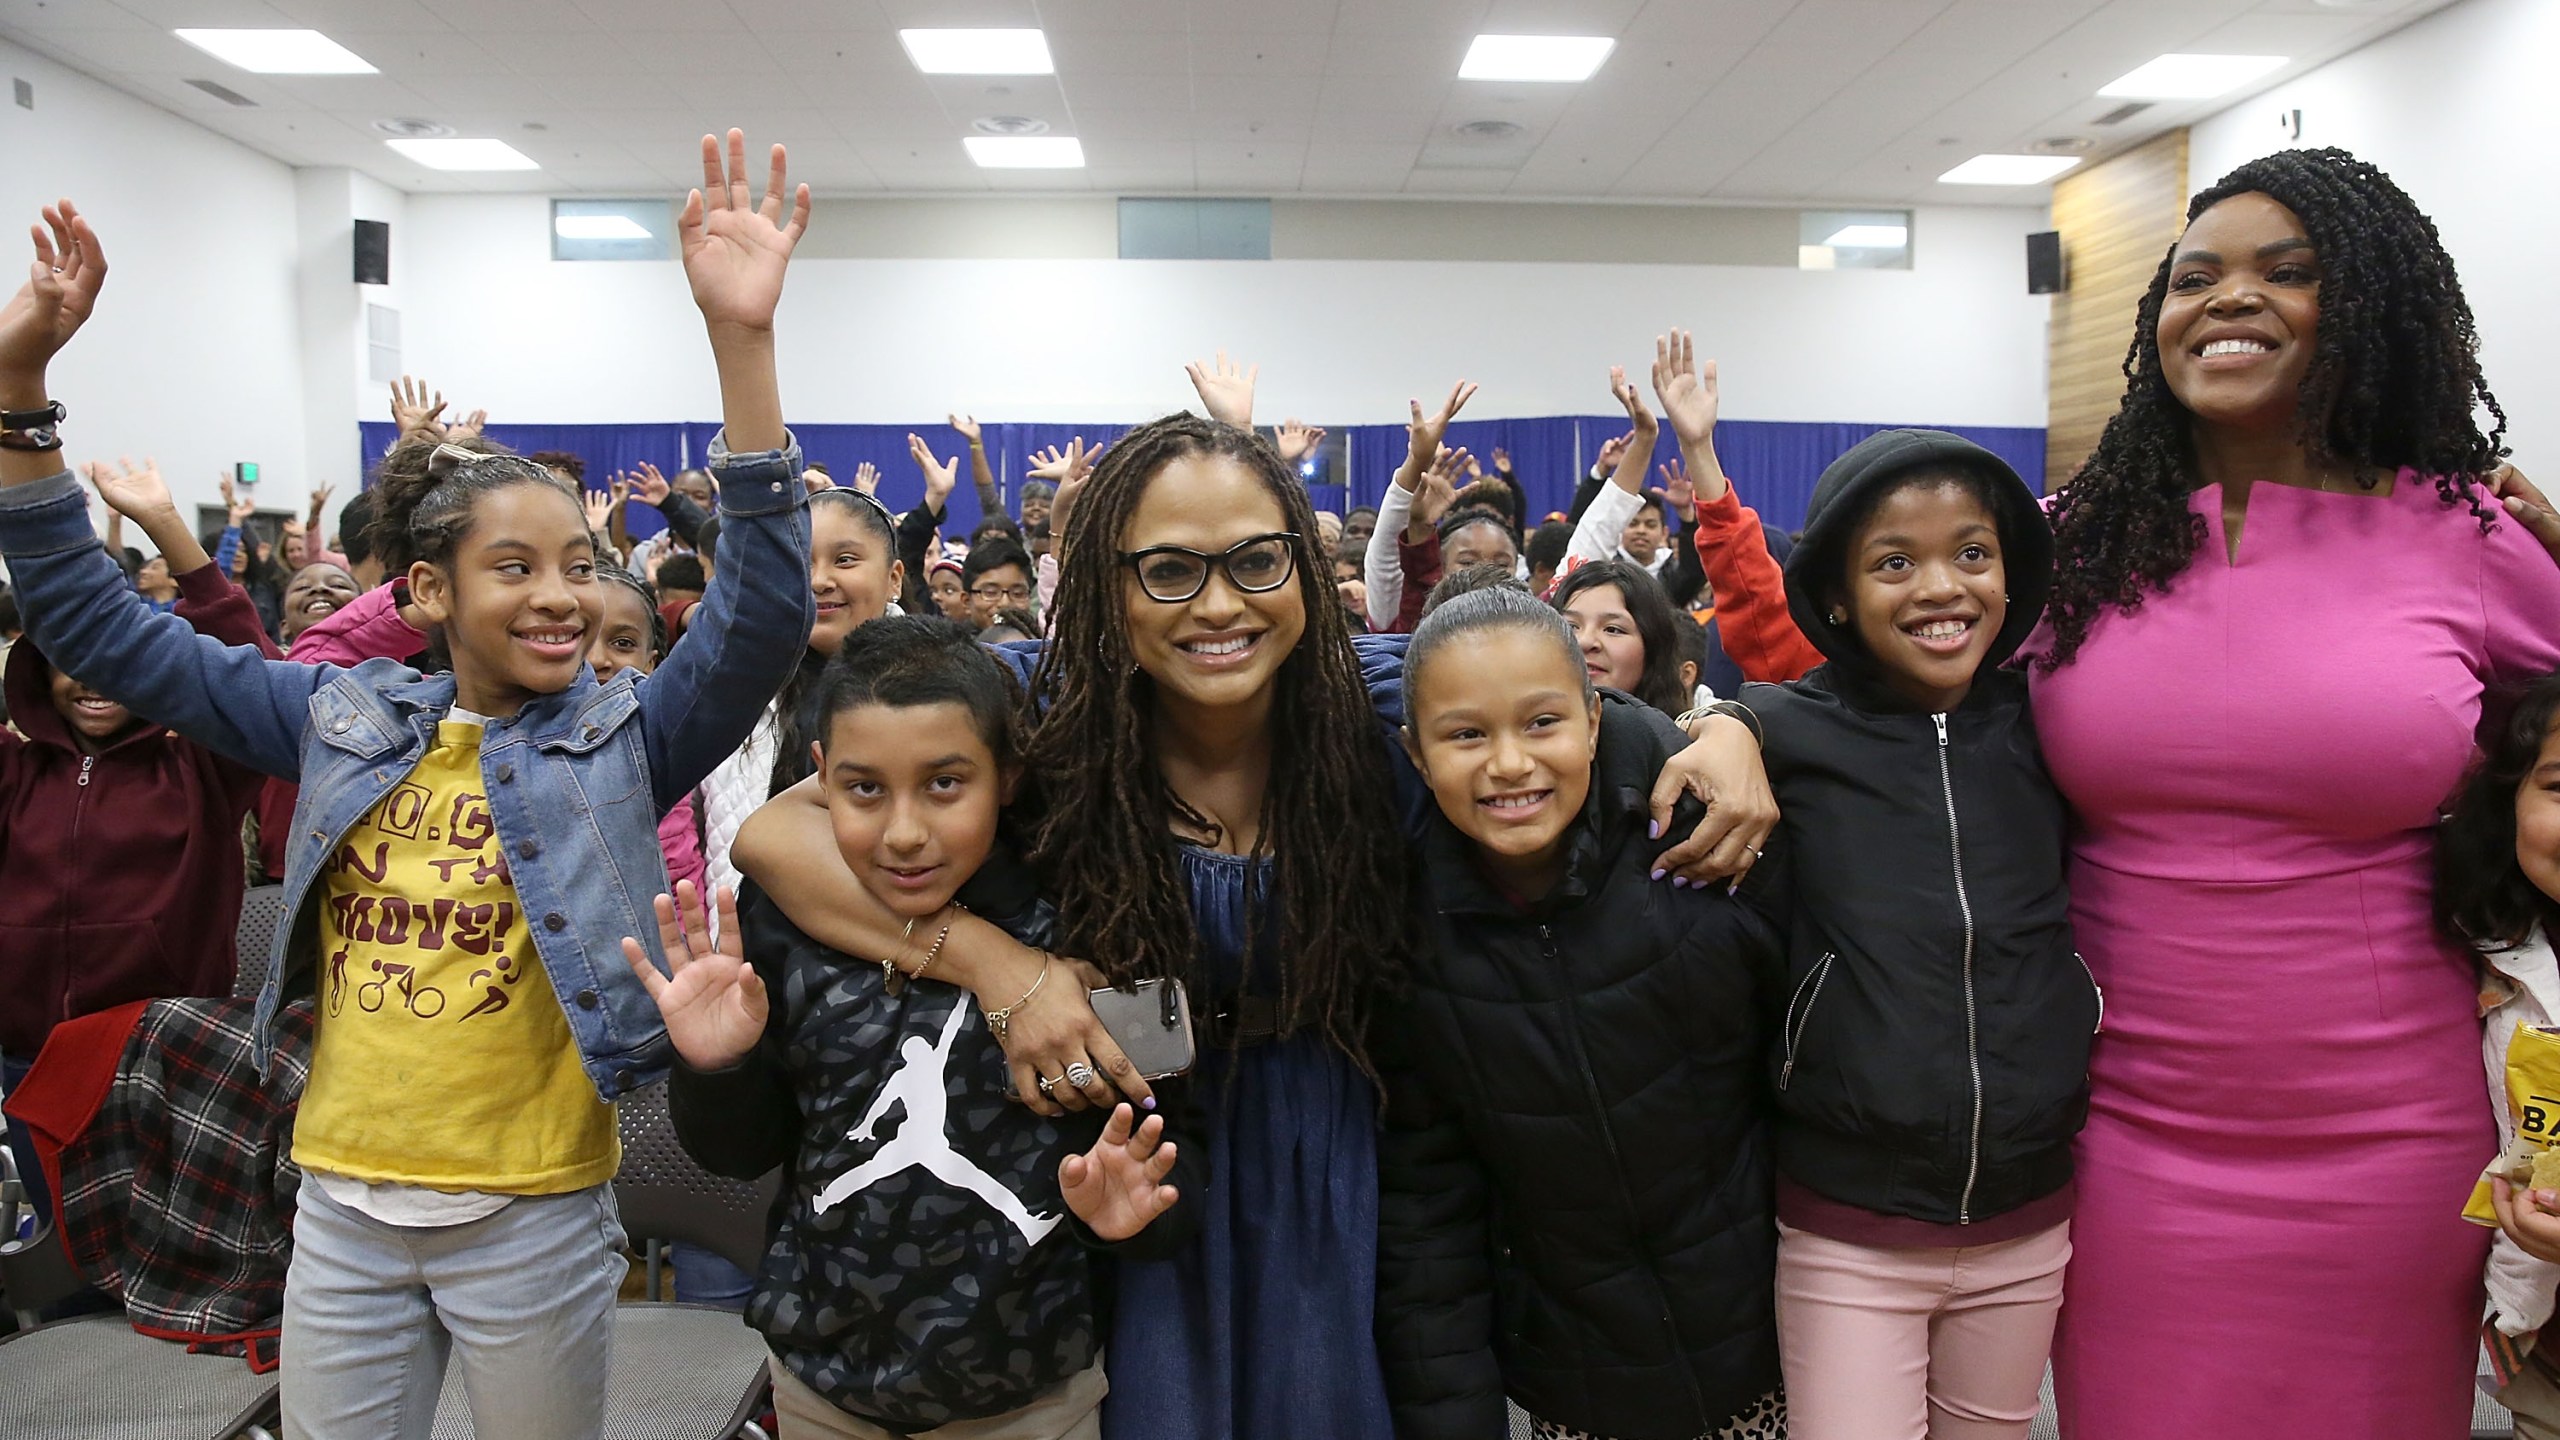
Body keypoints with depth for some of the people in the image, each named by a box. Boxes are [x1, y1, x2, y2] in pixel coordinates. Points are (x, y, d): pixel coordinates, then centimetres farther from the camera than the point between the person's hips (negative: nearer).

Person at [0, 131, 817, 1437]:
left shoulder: (622, 736, -8)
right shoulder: (346, 721, 1)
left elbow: (762, 617, -24)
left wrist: (742, 340, -35)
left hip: (531, 1217, -3)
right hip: (341, 1203, 3)